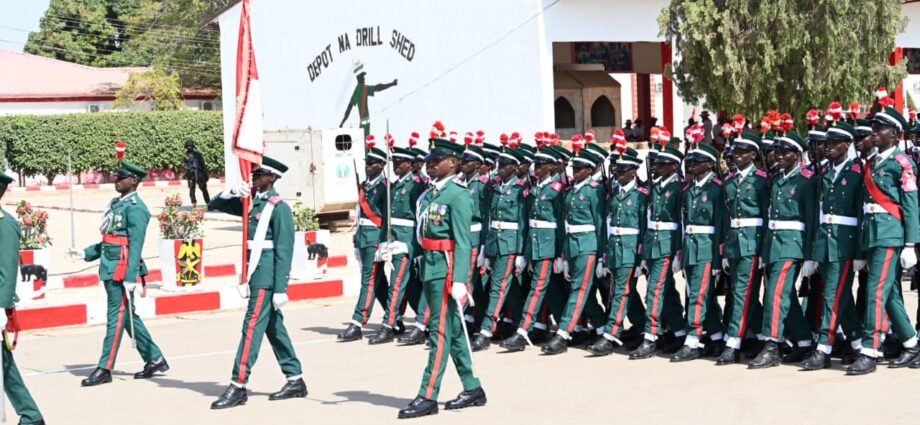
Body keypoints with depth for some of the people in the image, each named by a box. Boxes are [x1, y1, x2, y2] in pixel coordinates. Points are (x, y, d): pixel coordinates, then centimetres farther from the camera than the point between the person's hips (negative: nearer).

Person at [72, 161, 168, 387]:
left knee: (116, 317, -4)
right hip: (110, 269, 10)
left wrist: (130, 277, -21)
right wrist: (85, 253, 17)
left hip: (121, 271, -10)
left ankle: (104, 369, 0)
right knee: (128, 316, 14)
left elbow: (135, 245, -17)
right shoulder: (116, 203, 16)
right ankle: (155, 359, 23)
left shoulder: (135, 208, -12)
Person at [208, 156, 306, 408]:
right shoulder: (252, 202, 12)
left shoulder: (279, 207, -11)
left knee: (252, 327, -8)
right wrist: (232, 192, -3)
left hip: (267, 276, -9)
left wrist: (280, 289, -18)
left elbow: (284, 251, -15)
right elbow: (214, 206, 18)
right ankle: (295, 380, 21)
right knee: (274, 328, 13)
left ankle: (238, 387, -7)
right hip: (256, 273, 9)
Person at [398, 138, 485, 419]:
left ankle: (428, 398, -3)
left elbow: (463, 242, -18)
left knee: (440, 332, -5)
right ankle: (473, 389, 23)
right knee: (453, 331, 14)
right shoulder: (435, 192, 14)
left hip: (446, 269, -9)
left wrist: (459, 280, -23)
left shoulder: (458, 195, -12)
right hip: (432, 268, 9)